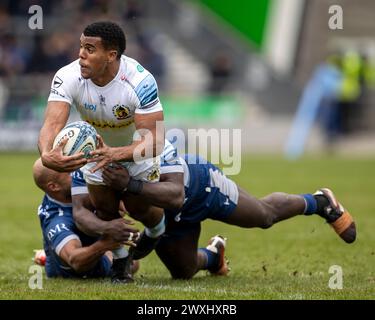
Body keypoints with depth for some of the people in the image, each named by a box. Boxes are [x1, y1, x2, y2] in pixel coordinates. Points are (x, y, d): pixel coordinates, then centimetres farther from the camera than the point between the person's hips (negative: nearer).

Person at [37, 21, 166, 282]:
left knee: (140, 209, 2)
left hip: (138, 146, -2)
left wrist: (115, 154, -63)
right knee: (105, 209, 4)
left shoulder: (140, 81, -41)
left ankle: (157, 228, 40)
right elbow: (53, 123, -44)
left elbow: (154, 140, -44)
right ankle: (120, 259, 33)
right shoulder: (68, 77, -34)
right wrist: (47, 155, -67)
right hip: (98, 147, 2)